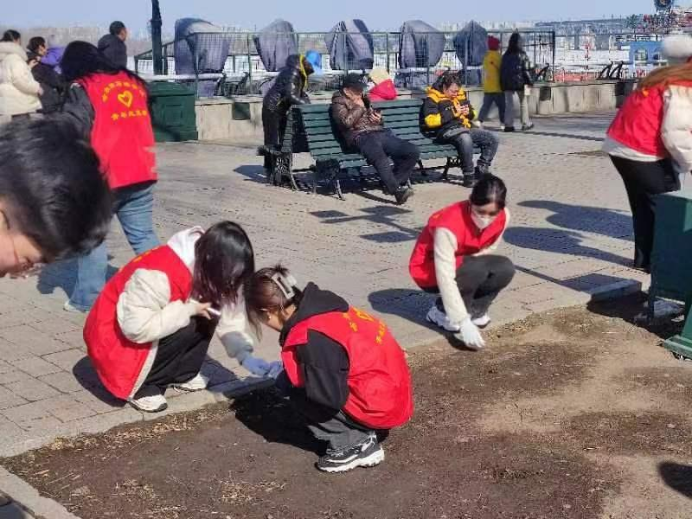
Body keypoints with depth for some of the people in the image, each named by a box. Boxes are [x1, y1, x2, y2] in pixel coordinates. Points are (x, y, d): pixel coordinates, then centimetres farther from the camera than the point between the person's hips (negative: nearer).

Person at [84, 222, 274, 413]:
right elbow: (136, 328, -36)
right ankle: (141, 386, -11)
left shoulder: (204, 269, -10)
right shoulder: (158, 274, -35)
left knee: (207, 313, -12)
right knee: (188, 328, -28)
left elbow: (230, 312, -5)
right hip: (115, 338, -7)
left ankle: (183, 374, 3)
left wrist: (244, 354, -16)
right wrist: (190, 309, -31)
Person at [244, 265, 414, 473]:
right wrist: (287, 373, 14)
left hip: (380, 406, -9)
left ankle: (357, 445, 0)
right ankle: (362, 433, 12)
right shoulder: (317, 305, 1)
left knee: (299, 396, -6)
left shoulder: (311, 340, -26)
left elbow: (331, 397, -23)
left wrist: (286, 380, -7)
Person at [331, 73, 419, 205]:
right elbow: (346, 122, -9)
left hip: (381, 133, 7)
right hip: (361, 137, -7)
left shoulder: (364, 99, 30)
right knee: (379, 156, -41)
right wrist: (359, 107, 3)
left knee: (413, 151, -12)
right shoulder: (339, 102, 11)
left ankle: (394, 183, -6)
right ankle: (397, 190, -47)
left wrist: (379, 118, 16)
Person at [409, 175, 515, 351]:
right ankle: (443, 312, -12)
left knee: (505, 269, -21)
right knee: (477, 270, -33)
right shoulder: (449, 226, -34)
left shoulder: (503, 217, -17)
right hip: (429, 272, -6)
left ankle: (475, 310, -4)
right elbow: (445, 278, -35)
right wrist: (464, 323, -38)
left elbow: (487, 250, -3)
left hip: (463, 265, 6)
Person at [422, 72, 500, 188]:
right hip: (447, 131, -7)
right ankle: (469, 178, -30)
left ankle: (480, 171, -4)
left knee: (493, 139, -9)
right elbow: (430, 121, -15)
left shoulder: (461, 95, 19)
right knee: (465, 138, -39)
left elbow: (473, 114, 30)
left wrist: (469, 112, 4)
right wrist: (453, 113, -14)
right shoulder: (433, 99, 0)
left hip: (465, 129, 7)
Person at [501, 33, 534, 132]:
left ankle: (508, 125, -5)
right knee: (524, 103, 11)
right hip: (520, 83, -3)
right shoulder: (522, 55, -9)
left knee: (509, 104, 2)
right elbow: (526, 70, -10)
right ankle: (526, 123, 17)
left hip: (508, 83, 3)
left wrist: (502, 84, 14)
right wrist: (530, 82, -3)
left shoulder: (506, 55, 5)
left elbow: (502, 70, 8)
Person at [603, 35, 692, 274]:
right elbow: (674, 134, -23)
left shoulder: (672, 78, 16)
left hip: (621, 146, 10)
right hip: (640, 152, -10)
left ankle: (645, 259, 23)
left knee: (645, 205, 17)